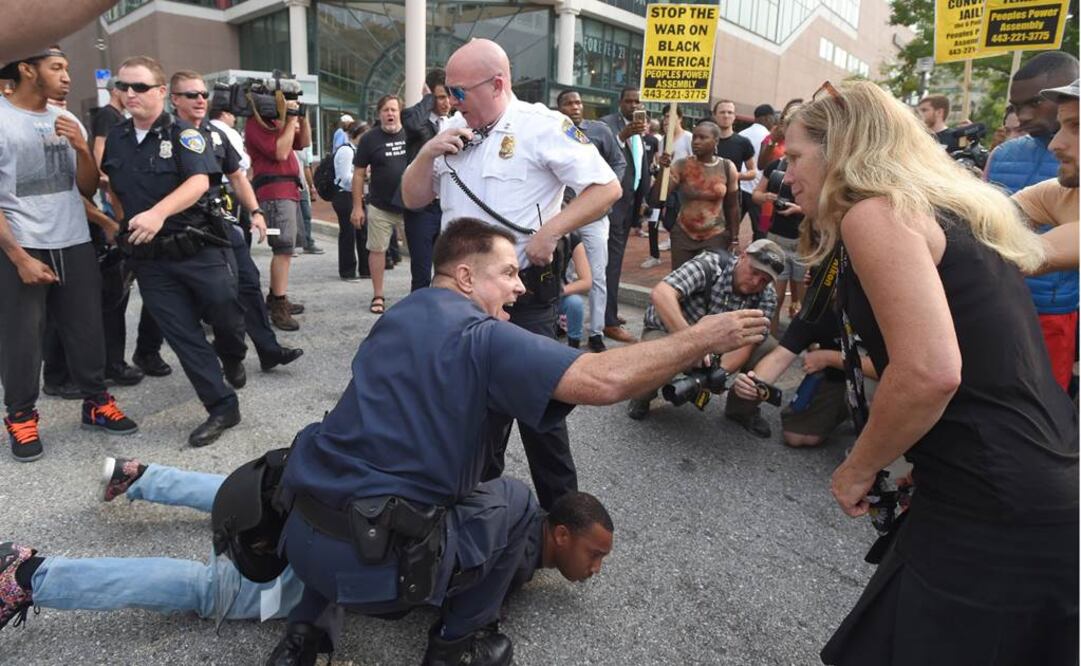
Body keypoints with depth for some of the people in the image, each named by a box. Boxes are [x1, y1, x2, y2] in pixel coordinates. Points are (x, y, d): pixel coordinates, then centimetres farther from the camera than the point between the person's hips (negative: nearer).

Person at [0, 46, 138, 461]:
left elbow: (89, 189, 10)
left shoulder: (67, 121, 9)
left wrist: (82, 148, -8)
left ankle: (96, 402, 21)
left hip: (75, 244, 4)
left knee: (87, 330, 7)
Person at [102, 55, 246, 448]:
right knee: (184, 338, 2)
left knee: (227, 315, 1)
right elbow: (112, 188, 25)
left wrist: (158, 213, -34)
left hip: (198, 249, -4)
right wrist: (125, 226, 14)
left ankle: (233, 357, 37)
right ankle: (222, 408, 10)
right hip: (150, 260, 4)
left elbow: (199, 182, -21)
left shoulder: (183, 134, -6)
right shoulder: (115, 139, 10)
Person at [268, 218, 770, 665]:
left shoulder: (395, 317, 11)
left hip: (299, 539, 7)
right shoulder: (481, 336, -12)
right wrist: (701, 338, -9)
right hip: (376, 561, -6)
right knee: (512, 500, 15)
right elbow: (604, 380, -22)